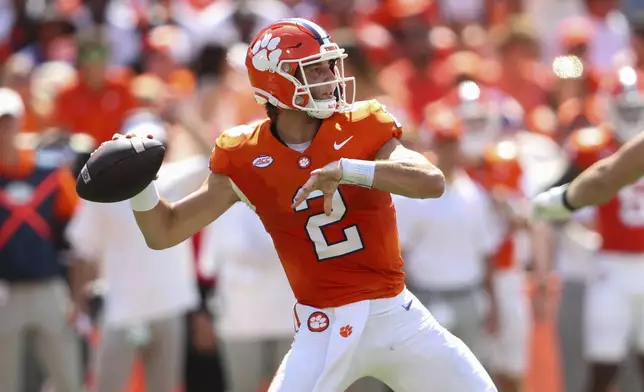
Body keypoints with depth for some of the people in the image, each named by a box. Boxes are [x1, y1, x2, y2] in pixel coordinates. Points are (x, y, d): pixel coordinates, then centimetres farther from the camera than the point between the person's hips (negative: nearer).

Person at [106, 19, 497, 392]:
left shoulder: (362, 129, -4)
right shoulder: (245, 158, -3)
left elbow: (433, 182, -20)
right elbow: (164, 232, 0)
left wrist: (345, 170, -31)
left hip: (398, 316, 2)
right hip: (325, 331, -2)